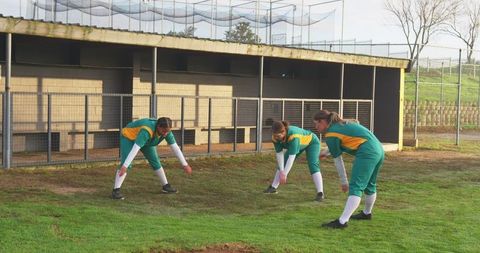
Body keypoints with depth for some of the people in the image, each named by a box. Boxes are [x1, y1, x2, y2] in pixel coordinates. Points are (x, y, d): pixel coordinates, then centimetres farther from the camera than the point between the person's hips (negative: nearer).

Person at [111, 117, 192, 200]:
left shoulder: (166, 131, -23)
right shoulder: (147, 131, -43)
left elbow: (175, 148, -16)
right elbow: (135, 149, -49)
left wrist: (185, 164, -14)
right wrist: (124, 166, -55)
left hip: (146, 140, 7)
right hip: (128, 137, -7)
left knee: (155, 162, 4)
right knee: (126, 164, -23)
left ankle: (165, 186, 20)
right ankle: (116, 190, -23)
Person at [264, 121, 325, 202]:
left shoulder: (293, 135, -45)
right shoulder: (275, 137, -28)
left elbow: (292, 157, -44)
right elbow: (279, 153, -21)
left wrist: (284, 174, -43)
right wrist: (281, 171, -27)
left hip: (311, 142, -6)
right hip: (298, 144, 6)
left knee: (313, 165, -24)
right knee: (281, 163, 3)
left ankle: (320, 193, -24)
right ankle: (273, 187, 15)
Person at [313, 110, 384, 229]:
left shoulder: (331, 134, -3)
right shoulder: (342, 125, 22)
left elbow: (337, 160, 1)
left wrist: (343, 182, 8)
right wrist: (326, 153, 48)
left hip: (367, 153, -9)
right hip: (378, 150, 9)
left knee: (355, 187, -15)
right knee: (369, 184, 25)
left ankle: (342, 221, -22)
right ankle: (367, 213, 43)